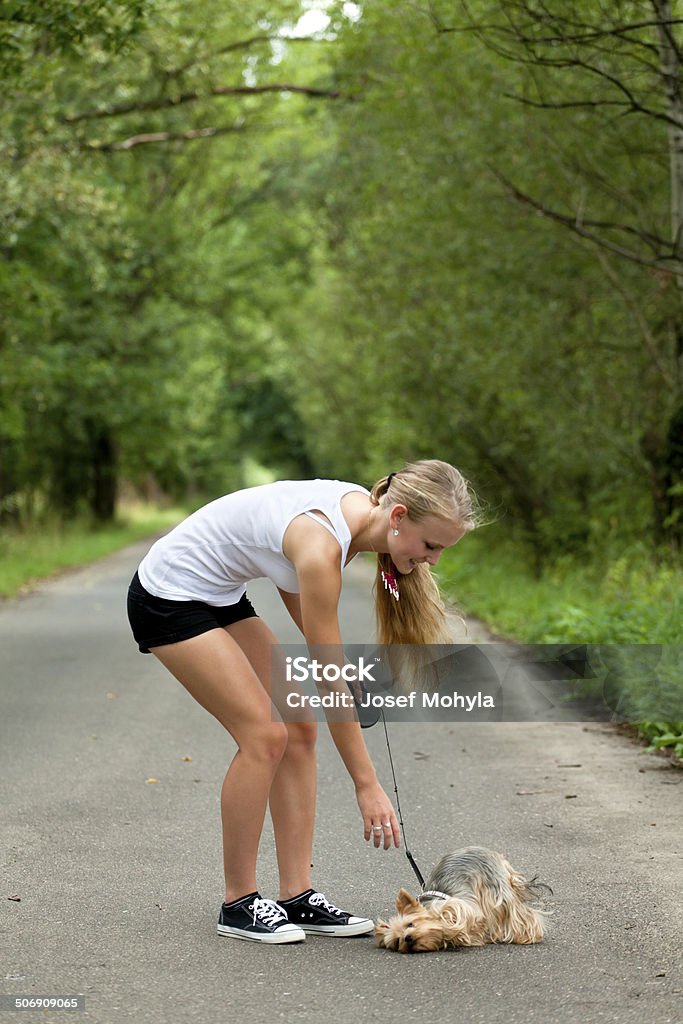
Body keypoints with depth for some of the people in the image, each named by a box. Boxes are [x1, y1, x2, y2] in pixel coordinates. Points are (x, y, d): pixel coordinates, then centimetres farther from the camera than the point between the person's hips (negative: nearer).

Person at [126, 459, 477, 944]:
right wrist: (368, 785, -21)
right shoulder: (322, 545, -32)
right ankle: (239, 903, -2)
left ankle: (298, 896, 4)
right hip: (169, 598, -9)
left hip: (221, 595, 9)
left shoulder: (362, 507, -8)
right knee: (265, 735, -15)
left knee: (300, 729, 1)